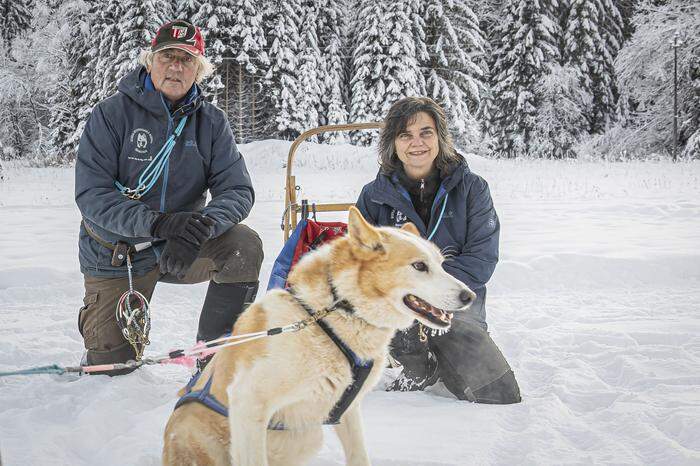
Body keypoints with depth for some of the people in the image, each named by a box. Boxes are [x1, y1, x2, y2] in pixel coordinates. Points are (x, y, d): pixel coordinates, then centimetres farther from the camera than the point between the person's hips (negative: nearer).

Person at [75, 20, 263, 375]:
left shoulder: (211, 122, -5)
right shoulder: (113, 113, -13)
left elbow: (237, 190, -13)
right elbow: (91, 194, -21)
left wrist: (203, 225, -36)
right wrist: (158, 223, -36)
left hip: (181, 247, 2)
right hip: (117, 253, -2)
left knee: (244, 246, -26)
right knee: (113, 366, -2)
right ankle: (95, 315, 34)